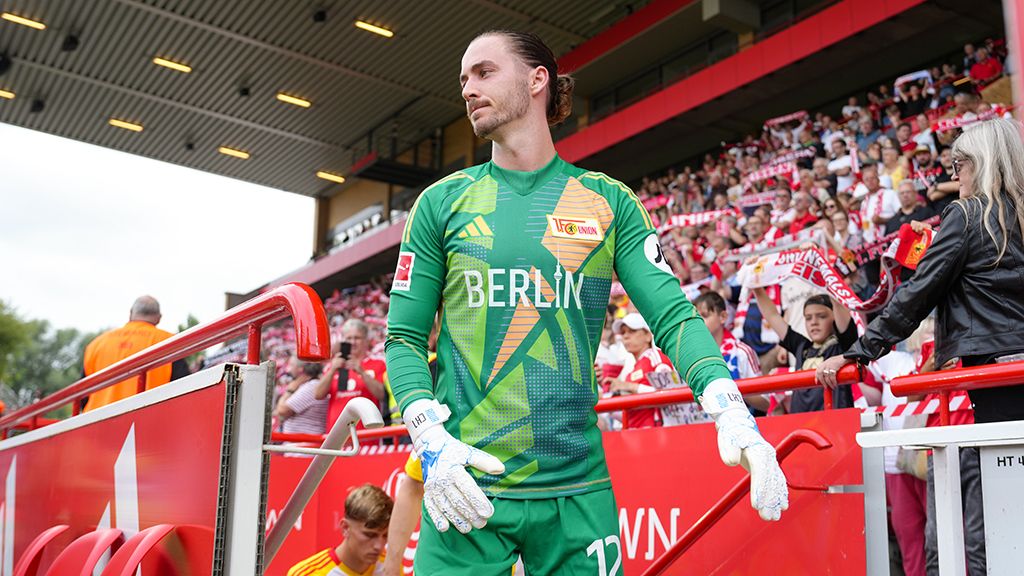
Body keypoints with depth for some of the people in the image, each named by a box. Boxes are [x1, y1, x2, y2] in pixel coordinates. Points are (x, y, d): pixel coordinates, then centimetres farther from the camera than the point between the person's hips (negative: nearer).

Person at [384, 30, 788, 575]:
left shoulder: (608, 201, 5)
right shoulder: (442, 202, 6)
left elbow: (673, 315, -1)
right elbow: (404, 337, 5)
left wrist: (730, 411, -17)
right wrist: (430, 437, -12)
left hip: (577, 491, 1)